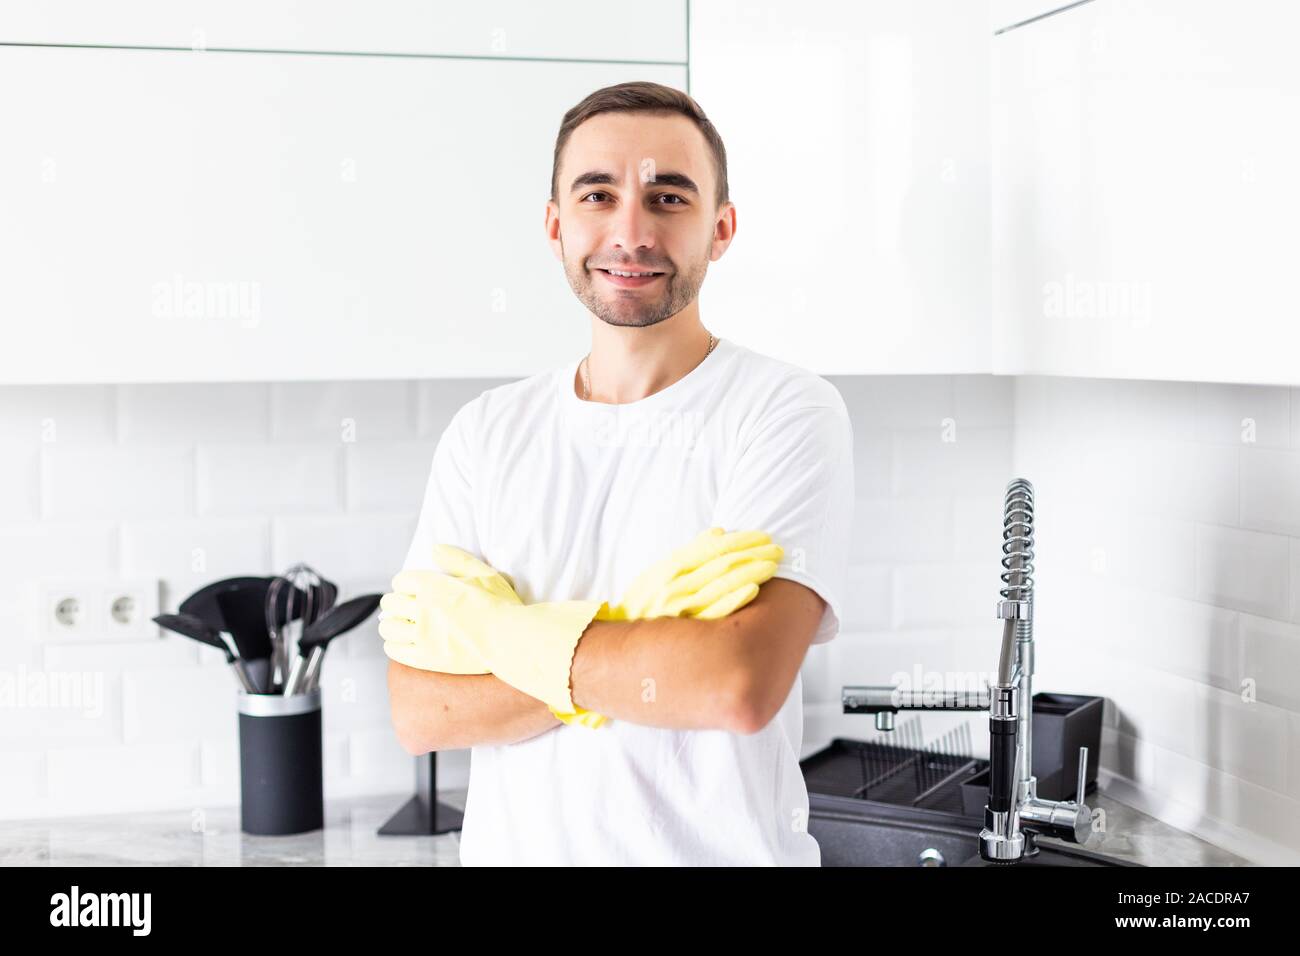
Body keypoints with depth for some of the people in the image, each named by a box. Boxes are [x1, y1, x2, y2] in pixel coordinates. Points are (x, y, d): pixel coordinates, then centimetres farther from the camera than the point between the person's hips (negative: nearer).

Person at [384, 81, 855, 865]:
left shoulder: (785, 412, -14)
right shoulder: (486, 433, -1)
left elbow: (741, 684, -27)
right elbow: (418, 712, -8)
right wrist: (658, 661, -20)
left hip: (720, 849, -3)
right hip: (511, 844, 4)